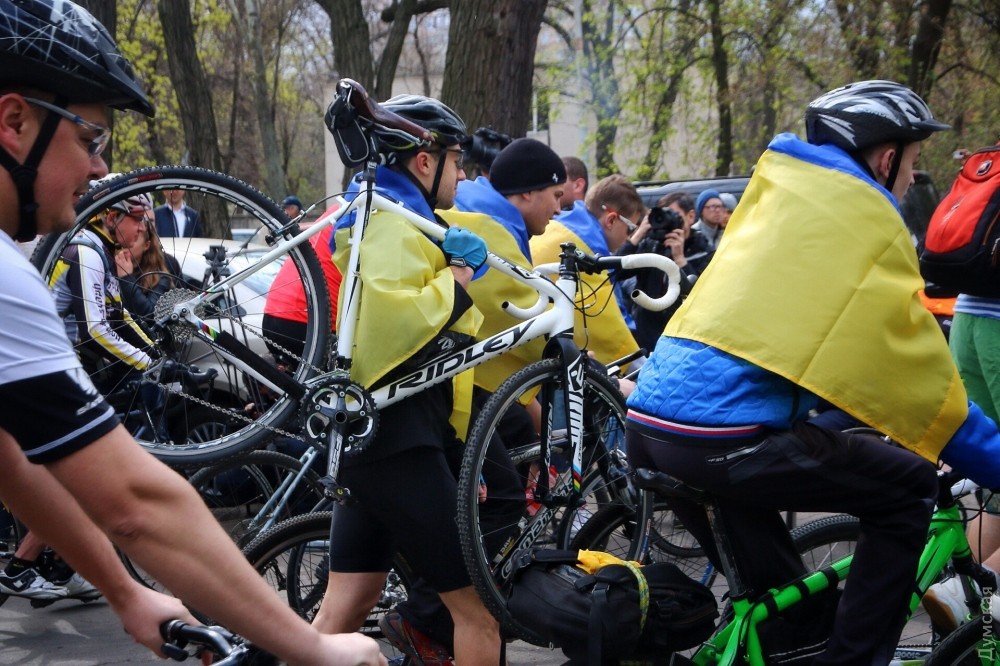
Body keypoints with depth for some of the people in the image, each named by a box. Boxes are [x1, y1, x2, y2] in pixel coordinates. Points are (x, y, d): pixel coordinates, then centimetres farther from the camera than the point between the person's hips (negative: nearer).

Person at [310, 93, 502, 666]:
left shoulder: (395, 221, 22)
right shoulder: (397, 226, -12)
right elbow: (385, 319, -29)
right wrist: (457, 280, -17)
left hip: (374, 433, 11)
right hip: (397, 437, -11)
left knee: (345, 610, 13)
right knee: (481, 607, -5)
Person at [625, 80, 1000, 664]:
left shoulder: (776, 184, 22)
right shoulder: (868, 219, 0)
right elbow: (919, 366, 1)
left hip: (647, 420, 8)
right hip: (725, 436, -8)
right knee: (909, 489, 6)